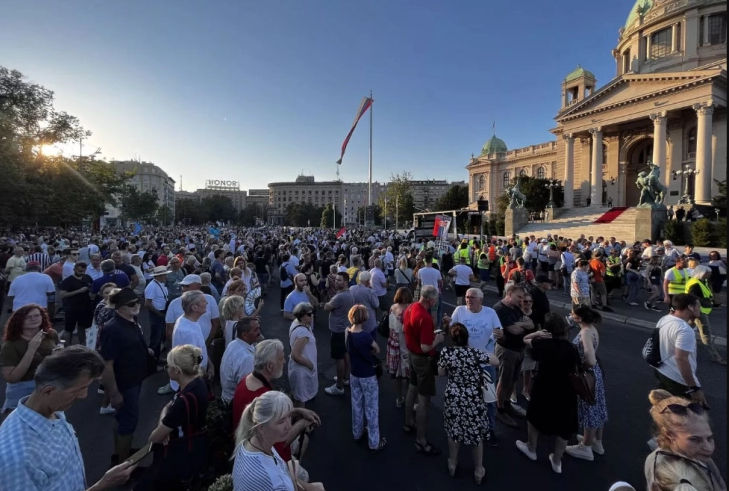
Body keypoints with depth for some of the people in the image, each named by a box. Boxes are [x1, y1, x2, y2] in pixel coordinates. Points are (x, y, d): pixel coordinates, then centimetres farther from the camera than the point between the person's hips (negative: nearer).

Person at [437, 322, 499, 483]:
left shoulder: (446, 352, -16)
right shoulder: (476, 353, -20)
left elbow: (441, 373, -1)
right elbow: (496, 362, -5)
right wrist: (483, 355, 11)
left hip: (453, 398, 1)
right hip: (474, 399, -1)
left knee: (453, 431, 21)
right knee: (477, 434, 18)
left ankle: (452, 465, 40)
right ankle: (478, 471, 35)